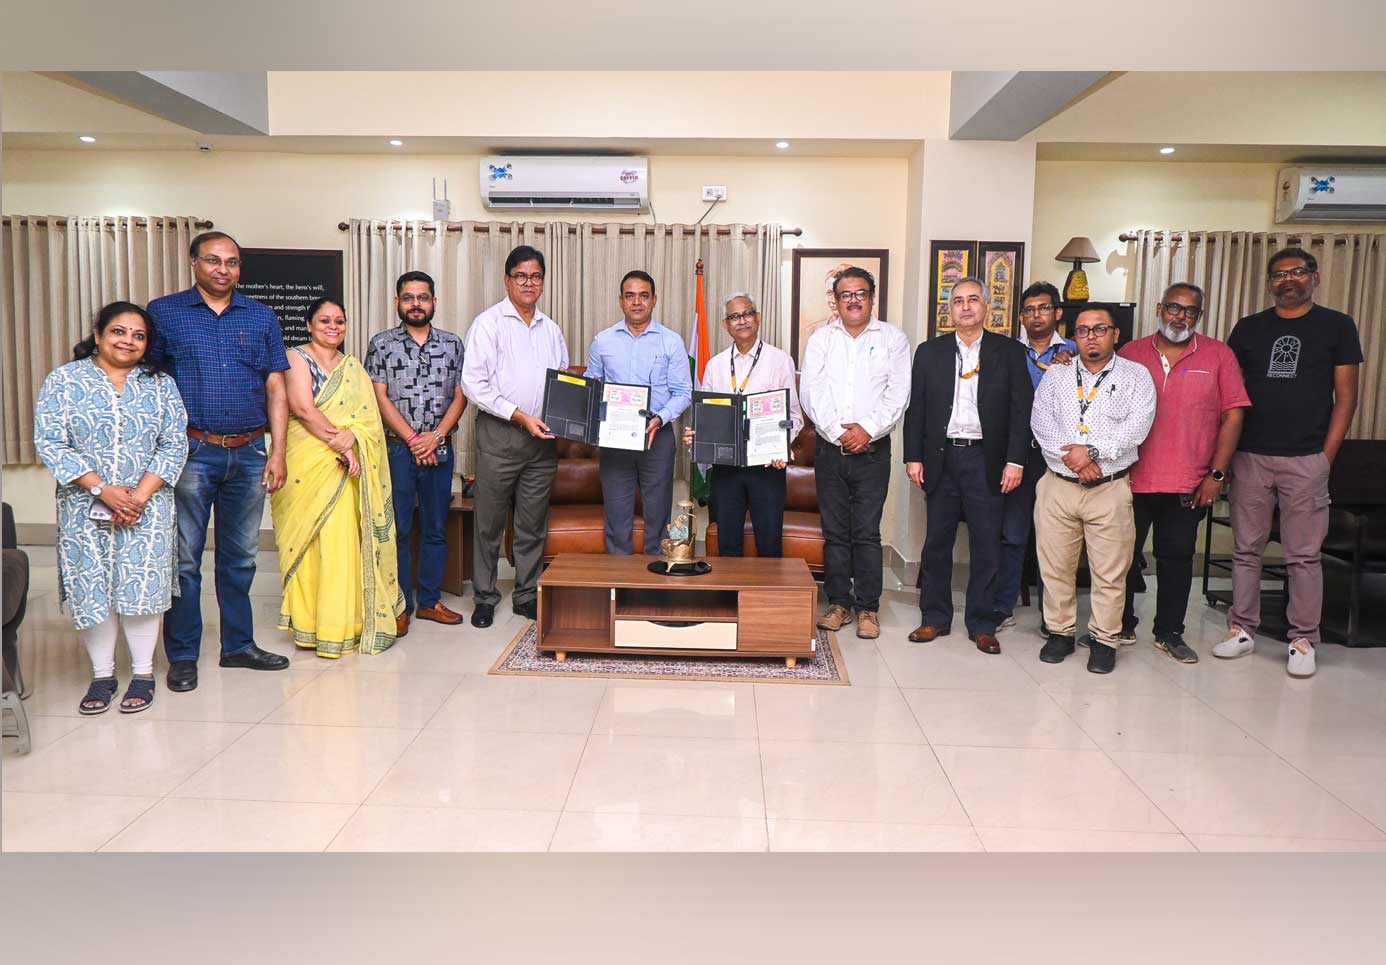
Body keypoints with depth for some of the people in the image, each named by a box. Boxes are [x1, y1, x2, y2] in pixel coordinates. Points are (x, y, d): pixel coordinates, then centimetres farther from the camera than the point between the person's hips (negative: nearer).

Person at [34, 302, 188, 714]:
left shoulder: (160, 384, 4)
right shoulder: (64, 380, 1)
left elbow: (174, 445, -1)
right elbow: (49, 442, -6)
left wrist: (139, 495, -12)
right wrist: (103, 489, -15)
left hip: (147, 507, 0)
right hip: (85, 508, 0)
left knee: (142, 586, 1)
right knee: (92, 588, 5)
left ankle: (143, 672, 15)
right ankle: (102, 674, 19)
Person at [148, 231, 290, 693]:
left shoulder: (261, 318, 9)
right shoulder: (164, 313, 3)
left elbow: (276, 389, 8)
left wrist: (277, 453, 1)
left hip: (249, 454, 3)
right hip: (191, 453, -2)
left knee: (240, 556, 12)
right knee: (184, 558, 2)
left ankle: (239, 645, 24)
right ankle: (182, 656, 13)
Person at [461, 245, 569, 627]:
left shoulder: (551, 329, 15)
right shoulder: (488, 323, -3)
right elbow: (474, 383, -11)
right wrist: (521, 417, -16)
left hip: (542, 439, 5)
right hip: (499, 435, -4)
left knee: (533, 524, 10)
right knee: (489, 523, 4)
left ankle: (527, 595, 21)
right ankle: (485, 597, 17)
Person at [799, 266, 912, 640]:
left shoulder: (892, 338, 6)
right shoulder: (822, 338, 9)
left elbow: (898, 394, -3)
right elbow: (809, 391, 0)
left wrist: (868, 429, -14)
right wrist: (837, 430, -10)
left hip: (872, 450, -2)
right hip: (830, 449, 2)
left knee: (867, 532, -1)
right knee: (834, 531, 6)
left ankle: (868, 608, 7)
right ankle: (839, 602, 16)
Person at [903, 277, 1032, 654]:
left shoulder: (1009, 352, 4)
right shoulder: (929, 352, 8)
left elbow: (1021, 409, 0)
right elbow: (916, 408, 7)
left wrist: (1015, 460, -7)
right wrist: (913, 457, 0)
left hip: (987, 460, -1)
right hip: (941, 458, 1)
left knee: (986, 545, 3)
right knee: (937, 542, 7)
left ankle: (982, 624, 15)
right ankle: (935, 618, 18)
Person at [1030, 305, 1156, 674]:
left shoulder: (1136, 376, 5)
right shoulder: (1056, 374, 11)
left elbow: (1137, 426, -8)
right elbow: (1040, 421, -1)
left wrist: (1092, 451, -17)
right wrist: (1070, 456, -14)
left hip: (1110, 490, -2)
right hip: (1057, 487, 2)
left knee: (1110, 571, 1)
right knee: (1056, 566, 7)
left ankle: (1104, 640, 15)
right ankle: (1060, 632, 21)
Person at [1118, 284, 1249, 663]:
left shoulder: (1218, 355, 2)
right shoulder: (1130, 353, 4)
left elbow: (1232, 416, 0)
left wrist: (1217, 475, -6)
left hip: (1188, 484, 0)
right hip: (1132, 479, 1)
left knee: (1177, 559, 9)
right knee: (1123, 555, 9)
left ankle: (1169, 633, 23)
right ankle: (1121, 627, 24)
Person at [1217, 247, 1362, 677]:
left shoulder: (1337, 326, 5)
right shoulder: (1249, 328, 9)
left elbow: (1345, 397, 3)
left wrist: (1326, 457, -4)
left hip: (1306, 460, -2)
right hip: (1250, 457, 2)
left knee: (1304, 556, 3)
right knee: (1246, 550, 7)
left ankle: (1303, 641, 12)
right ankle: (1242, 630, 17)